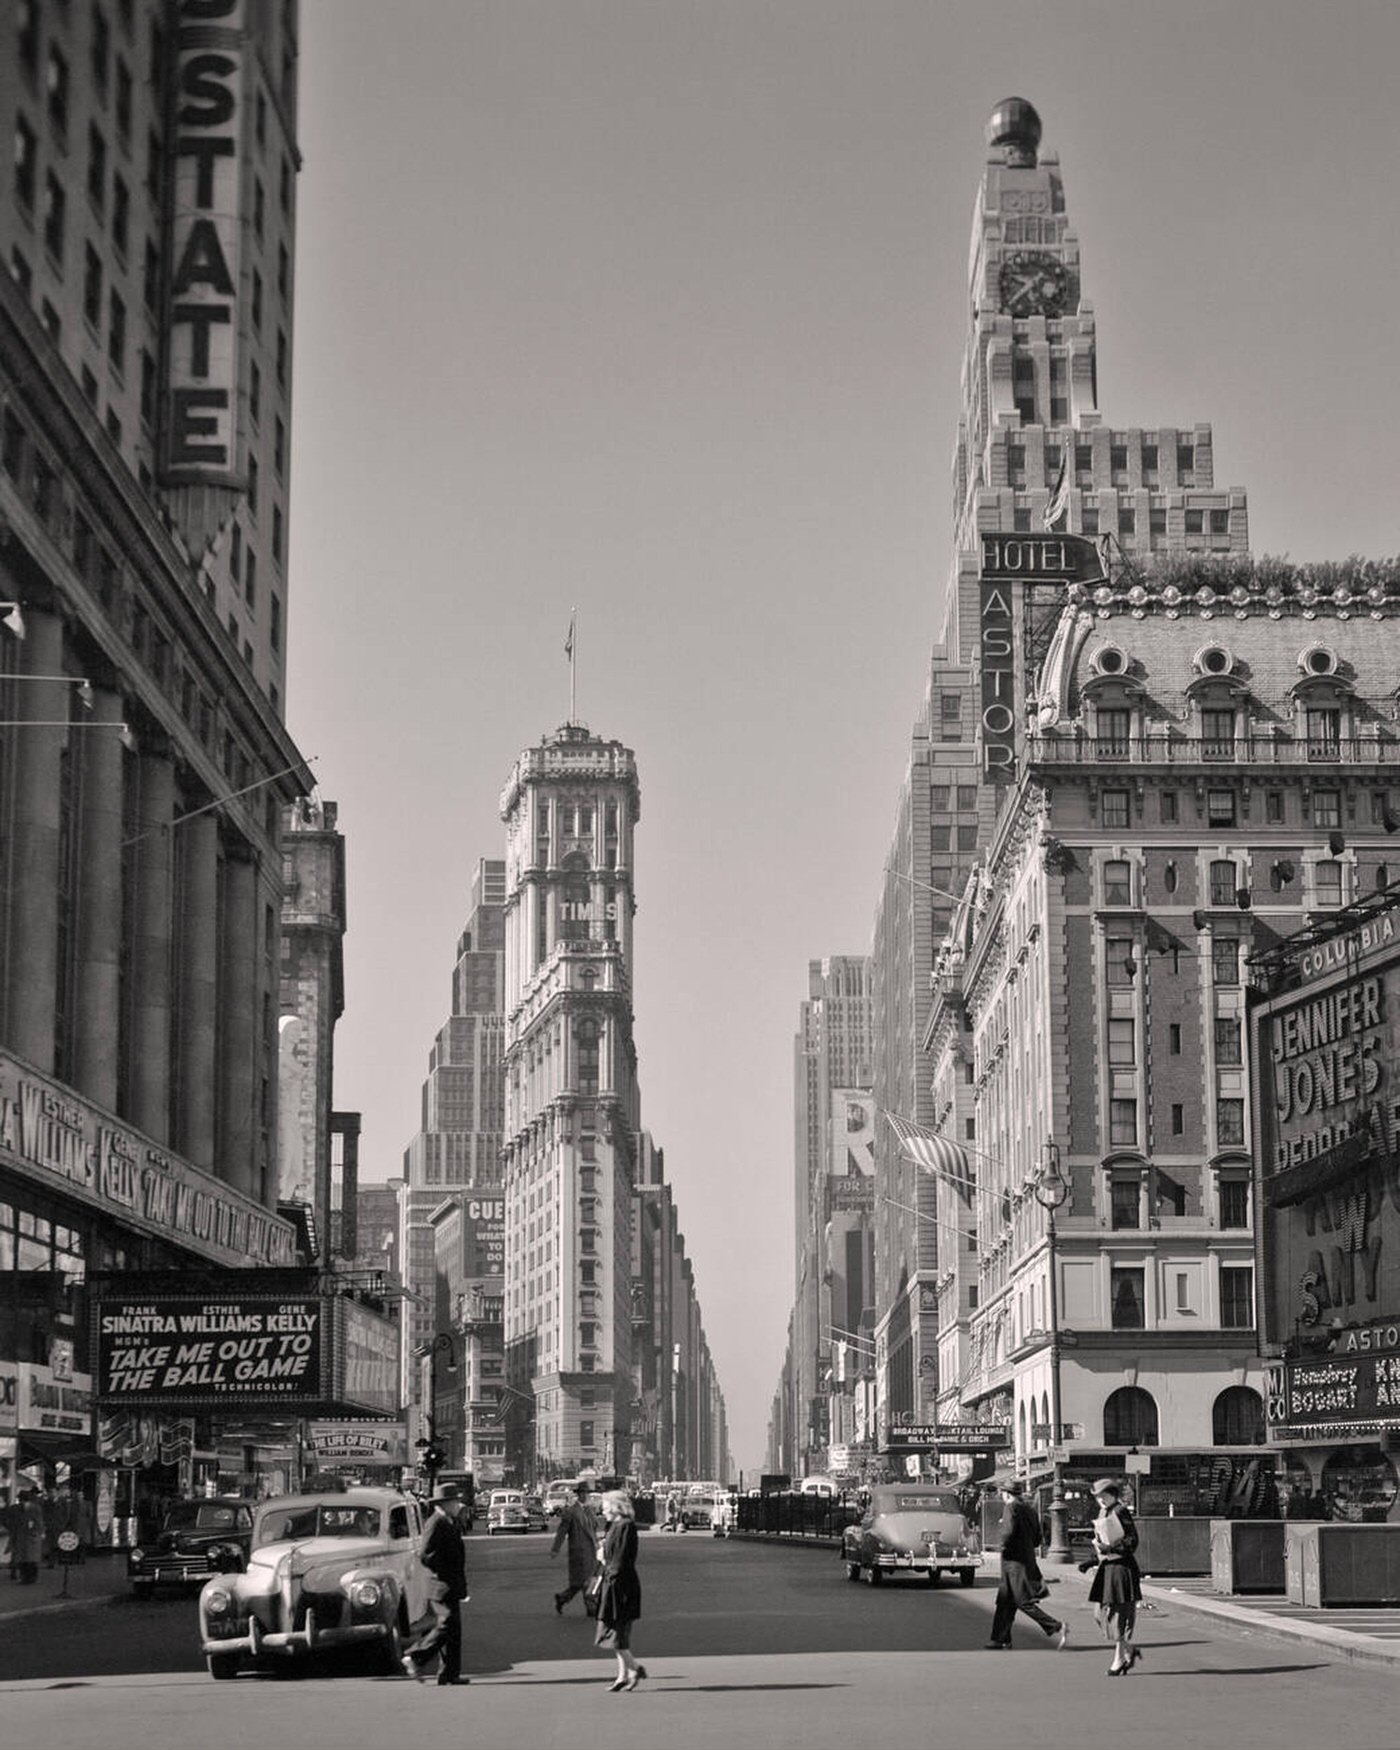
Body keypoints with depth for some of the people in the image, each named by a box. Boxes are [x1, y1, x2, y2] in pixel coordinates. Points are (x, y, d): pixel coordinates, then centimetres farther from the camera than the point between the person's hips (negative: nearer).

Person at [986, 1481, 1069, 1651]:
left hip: (1014, 1561, -9)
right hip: (1028, 1559, 9)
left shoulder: (1011, 1508, -12)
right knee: (1005, 1601, 14)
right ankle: (1001, 1638, 16)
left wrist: (1004, 1548, -9)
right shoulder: (1030, 1509, 13)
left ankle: (1055, 1628, -13)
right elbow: (1037, 1537, 14)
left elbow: (1009, 1531, -25)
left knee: (1024, 1601, -7)